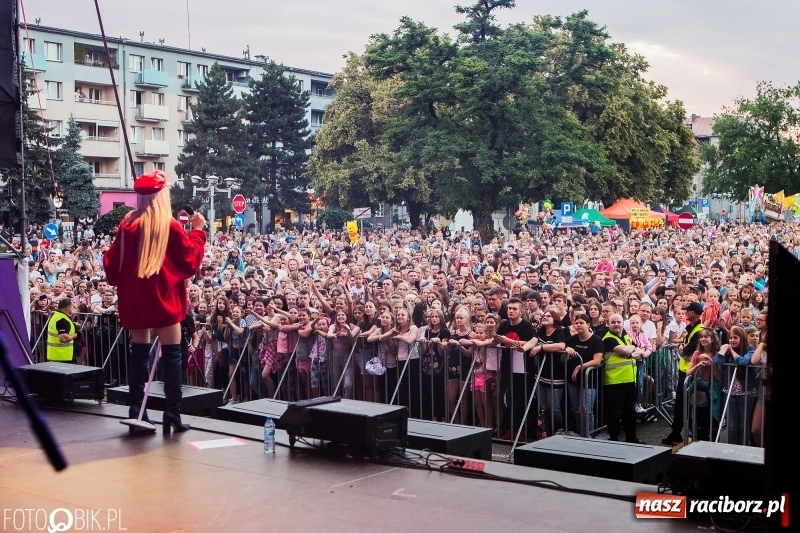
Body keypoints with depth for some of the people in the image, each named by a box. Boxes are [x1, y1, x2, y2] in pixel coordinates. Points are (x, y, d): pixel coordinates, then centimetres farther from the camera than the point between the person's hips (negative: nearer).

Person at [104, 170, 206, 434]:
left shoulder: (127, 224, 4)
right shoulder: (170, 226, -8)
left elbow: (112, 264, 9)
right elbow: (191, 259, -3)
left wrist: (120, 281, 30)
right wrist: (198, 230, 7)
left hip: (134, 298, 4)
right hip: (164, 297, -4)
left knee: (138, 352, 10)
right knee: (171, 355, -1)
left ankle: (136, 413, 9)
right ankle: (172, 415, -6)